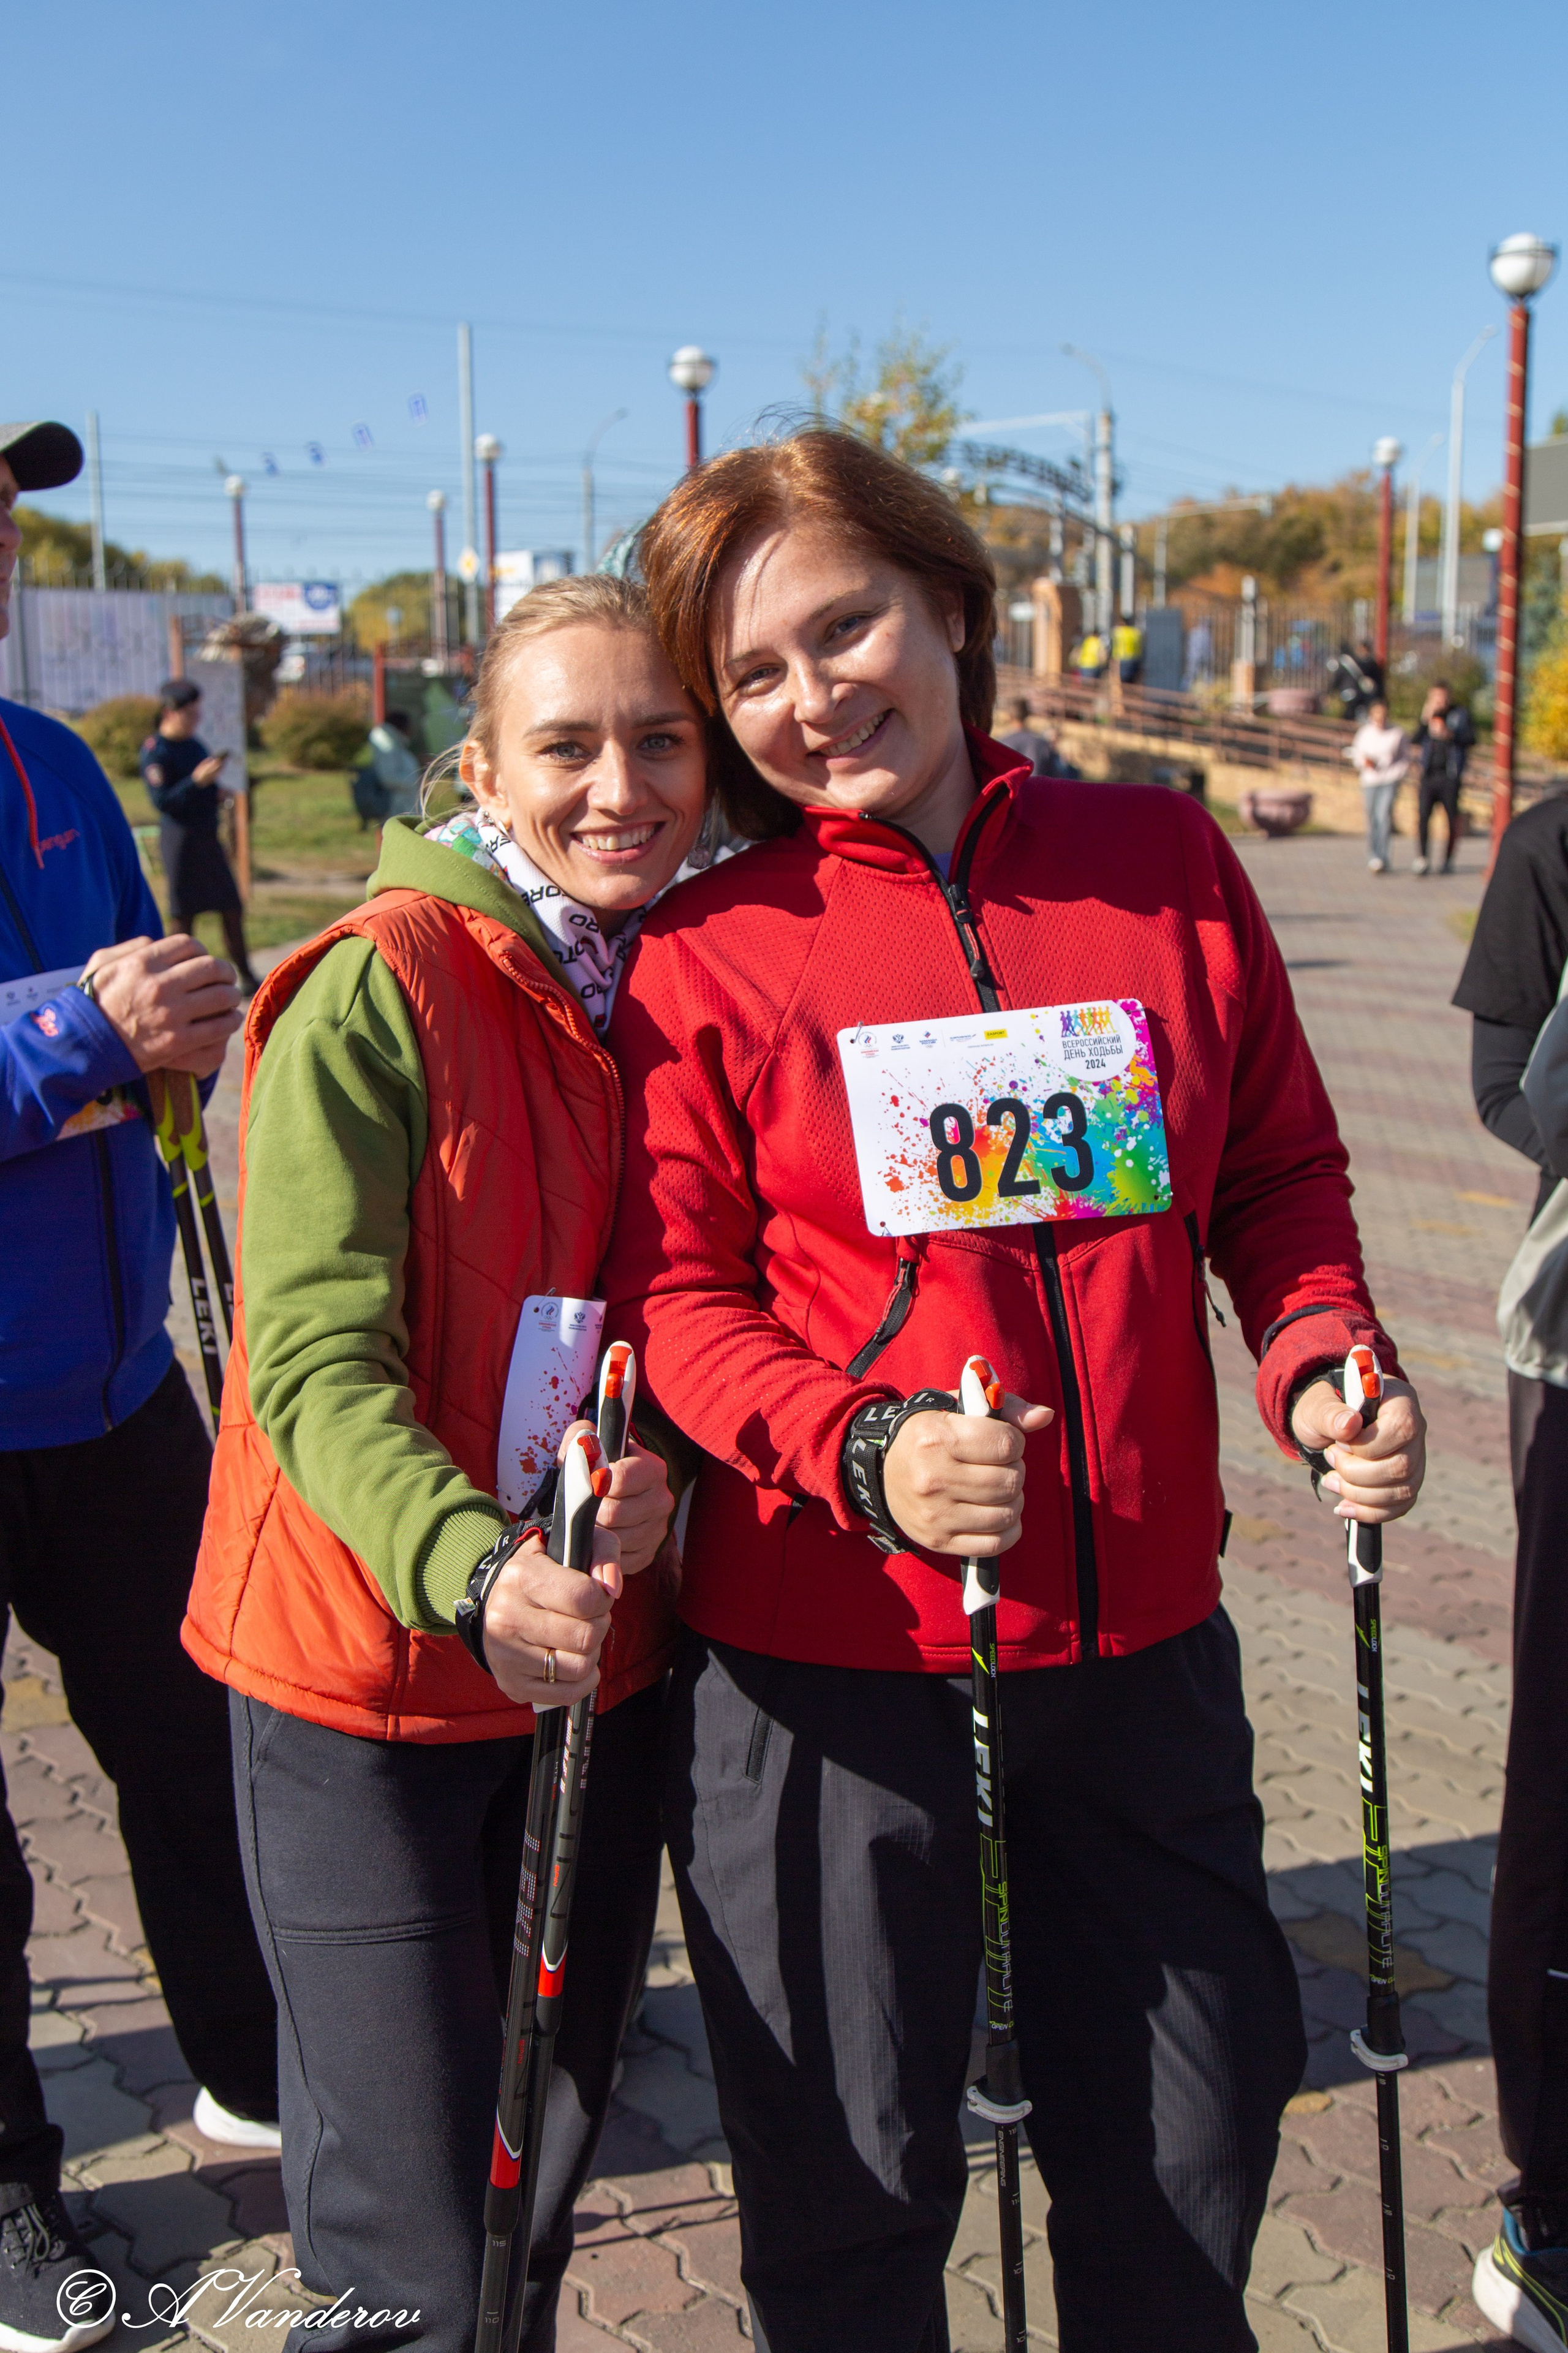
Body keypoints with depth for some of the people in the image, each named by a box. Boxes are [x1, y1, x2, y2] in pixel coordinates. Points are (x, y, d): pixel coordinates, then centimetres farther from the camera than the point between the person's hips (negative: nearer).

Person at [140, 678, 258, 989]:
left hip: (208, 837, 8)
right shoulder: (155, 751, -11)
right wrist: (197, 780, -26)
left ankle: (246, 978, 16)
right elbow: (161, 801, -19)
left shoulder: (194, 744, 14)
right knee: (184, 915, -1)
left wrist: (216, 788, 8)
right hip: (180, 838, -8)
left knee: (232, 908, 8)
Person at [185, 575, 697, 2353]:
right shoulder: (377, 988, -16)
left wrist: (657, 1463, -14)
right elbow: (314, 1362, -20)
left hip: (600, 1663, 6)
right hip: (372, 1679, -5)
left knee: (547, 2182, 22)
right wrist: (473, 1571, -35)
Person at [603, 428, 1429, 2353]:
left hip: (1140, 1634, 3)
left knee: (1191, 2151, 19)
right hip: (826, 1653, -2)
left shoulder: (1167, 861, 1)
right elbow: (675, 1294, -6)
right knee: (852, 2187, 15)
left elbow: (1279, 1169, 10)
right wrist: (864, 1452, -23)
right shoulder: (709, 951, -6)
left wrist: (1326, 1365, -9)